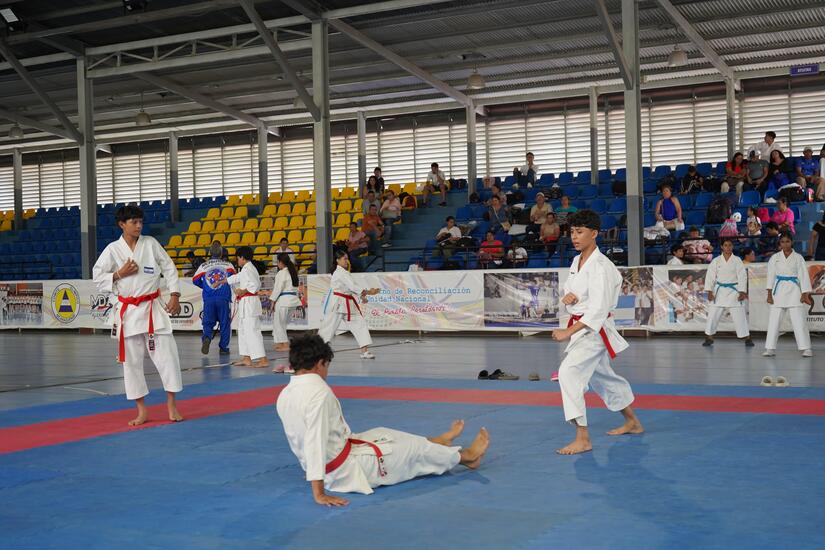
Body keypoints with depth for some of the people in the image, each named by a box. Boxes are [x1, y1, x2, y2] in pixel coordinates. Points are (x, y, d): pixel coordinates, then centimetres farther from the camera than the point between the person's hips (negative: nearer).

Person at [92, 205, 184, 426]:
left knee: (167, 354, -3)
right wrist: (119, 274, -13)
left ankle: (172, 404, 12)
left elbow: (169, 268, 4)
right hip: (128, 311, 0)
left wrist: (174, 295, -3)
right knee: (131, 361, 4)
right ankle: (141, 410, 16)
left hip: (153, 309, 0)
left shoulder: (151, 244, 1)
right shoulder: (112, 249, -1)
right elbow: (98, 277, 1)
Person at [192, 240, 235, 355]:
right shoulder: (228, 265, 4)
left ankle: (206, 338, -21)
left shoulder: (204, 266, 6)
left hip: (208, 299, 1)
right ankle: (224, 347, 12)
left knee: (208, 322, 8)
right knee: (225, 323, 10)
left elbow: (195, 280, 5)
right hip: (224, 298, -1)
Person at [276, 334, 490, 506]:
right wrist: (319, 494, -32)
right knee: (414, 448, 10)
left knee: (382, 433, 27)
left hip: (329, 470, 9)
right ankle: (466, 456, 36)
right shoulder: (319, 392, -28)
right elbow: (316, 443, -33)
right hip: (345, 470, -9)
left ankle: (440, 442, 48)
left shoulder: (284, 395, 0)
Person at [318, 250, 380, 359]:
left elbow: (351, 288, 16)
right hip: (337, 303, -9)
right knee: (329, 325, -2)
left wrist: (361, 297, 4)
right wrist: (367, 292, -23)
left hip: (347, 303, 9)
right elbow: (352, 287, -22)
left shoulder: (344, 272, 15)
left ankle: (364, 351, -1)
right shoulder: (340, 273, -15)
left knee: (360, 323, 1)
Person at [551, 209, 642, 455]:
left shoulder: (601, 266, -20)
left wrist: (569, 331, -29)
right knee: (602, 376, 23)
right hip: (580, 328, 10)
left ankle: (583, 438, -21)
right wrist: (566, 297, -6)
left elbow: (599, 309, -25)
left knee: (569, 372, -24)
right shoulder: (577, 261, 8)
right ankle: (632, 423, 44)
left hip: (595, 330, -10)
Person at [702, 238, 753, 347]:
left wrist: (742, 292, -10)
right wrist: (709, 291, -7)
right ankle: (709, 338, 15)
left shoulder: (737, 260, -1)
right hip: (719, 292, 1)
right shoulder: (716, 261, 2)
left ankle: (747, 338, 6)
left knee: (739, 315, -3)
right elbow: (710, 276, 0)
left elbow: (742, 277, -3)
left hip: (733, 292, -1)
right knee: (712, 315, 2)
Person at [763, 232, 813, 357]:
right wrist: (769, 294, -1)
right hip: (779, 290, 2)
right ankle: (770, 348, 6)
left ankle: (806, 348, 0)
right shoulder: (775, 258, 6)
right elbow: (771, 275, 5)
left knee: (799, 321, -5)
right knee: (773, 320, 0)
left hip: (794, 290, -1)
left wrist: (805, 294, -4)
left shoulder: (798, 258, 3)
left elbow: (803, 276, 2)